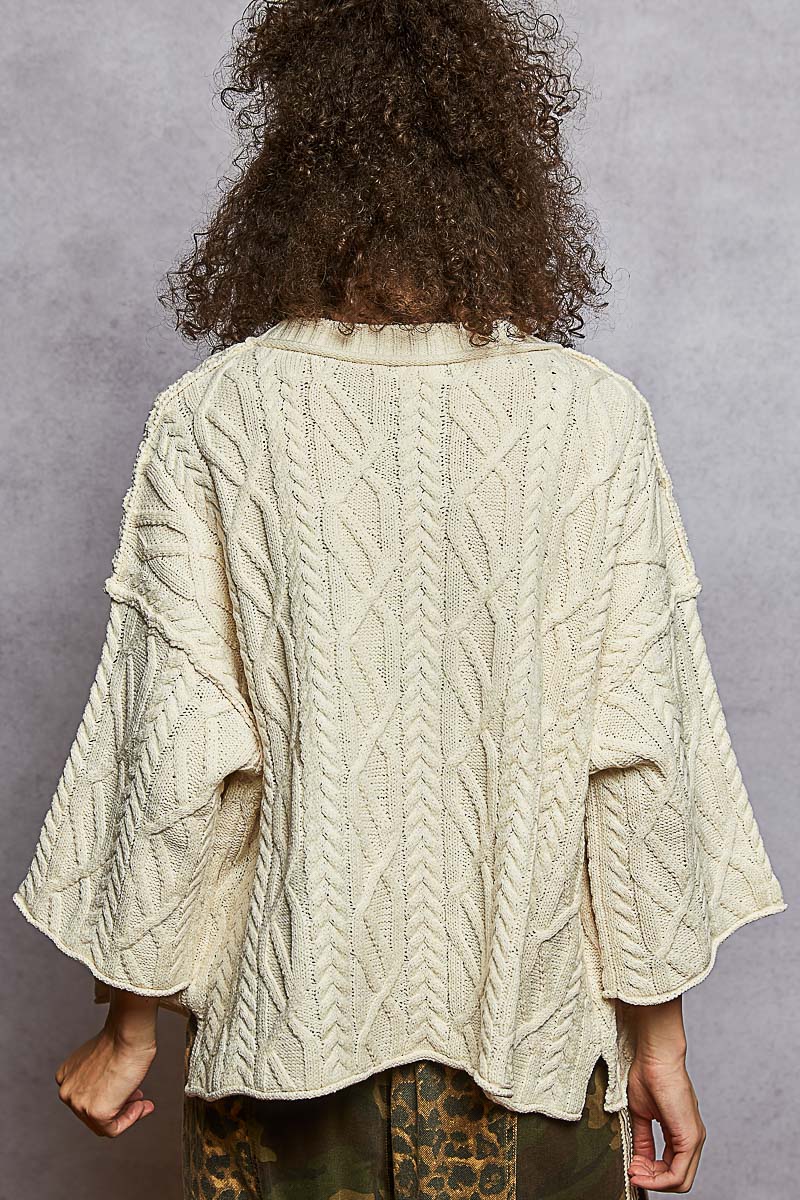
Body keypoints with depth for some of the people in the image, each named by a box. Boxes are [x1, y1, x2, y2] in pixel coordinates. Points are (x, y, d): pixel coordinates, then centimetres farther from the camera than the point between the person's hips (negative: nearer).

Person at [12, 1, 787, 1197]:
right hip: (531, 1017, 1)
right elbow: (642, 756, -9)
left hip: (291, 1012, 0)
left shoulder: (210, 420, -11)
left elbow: (180, 757, -11)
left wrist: (129, 1024, 3)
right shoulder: (596, 416, -10)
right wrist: (658, 1032, 3)